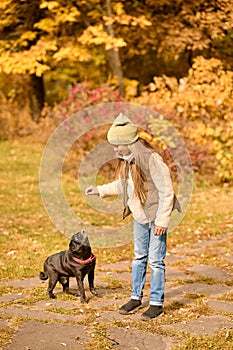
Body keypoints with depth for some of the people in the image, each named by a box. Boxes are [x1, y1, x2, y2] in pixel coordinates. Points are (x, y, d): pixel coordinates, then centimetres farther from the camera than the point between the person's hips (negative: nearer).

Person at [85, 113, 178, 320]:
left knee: (155, 260, -2)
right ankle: (136, 298, 27)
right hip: (139, 214, 8)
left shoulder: (152, 159, -25)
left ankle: (157, 303, 9)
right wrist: (100, 190, 15)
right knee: (139, 257, 16)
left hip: (156, 215, -8)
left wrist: (162, 221, -21)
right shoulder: (125, 159, 0)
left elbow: (167, 192, -21)